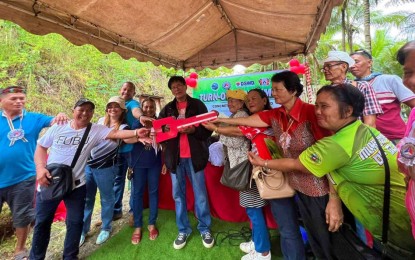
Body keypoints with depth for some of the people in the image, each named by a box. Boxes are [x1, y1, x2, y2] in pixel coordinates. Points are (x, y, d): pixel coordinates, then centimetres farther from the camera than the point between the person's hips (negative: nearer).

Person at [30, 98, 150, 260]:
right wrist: (40, 168, -9)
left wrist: (136, 133, -40)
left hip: (76, 185, -1)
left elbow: (116, 133, -23)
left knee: (75, 222, 10)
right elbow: (41, 147, 5)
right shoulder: (58, 127, -2)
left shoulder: (96, 130, -8)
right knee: (42, 221, 16)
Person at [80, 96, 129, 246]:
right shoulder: (101, 121, 7)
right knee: (86, 198, 15)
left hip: (106, 168, -5)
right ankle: (83, 230, 32)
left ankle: (105, 229, 30)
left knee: (106, 198, 9)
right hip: (88, 164, 5)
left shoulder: (122, 127, -9)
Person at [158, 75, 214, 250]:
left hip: (194, 155, -2)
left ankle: (205, 229, 25)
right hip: (175, 156, 3)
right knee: (178, 194, 11)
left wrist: (193, 130, -20)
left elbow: (208, 129, -2)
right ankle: (183, 230, 28)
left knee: (200, 194, 7)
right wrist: (166, 130, -12)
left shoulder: (198, 105, 3)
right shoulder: (167, 109, 11)